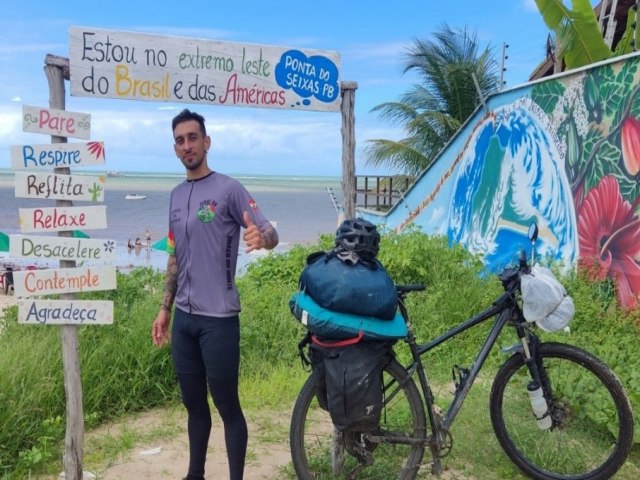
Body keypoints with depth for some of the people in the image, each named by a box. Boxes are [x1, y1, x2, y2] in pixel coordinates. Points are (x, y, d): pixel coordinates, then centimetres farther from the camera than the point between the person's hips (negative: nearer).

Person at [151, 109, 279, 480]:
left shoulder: (229, 189, -8)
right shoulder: (176, 196, 13)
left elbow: (271, 233, -15)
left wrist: (260, 237, -39)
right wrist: (165, 309, 18)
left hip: (218, 318, -7)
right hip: (184, 318, 7)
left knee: (228, 406, 3)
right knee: (194, 404, 18)